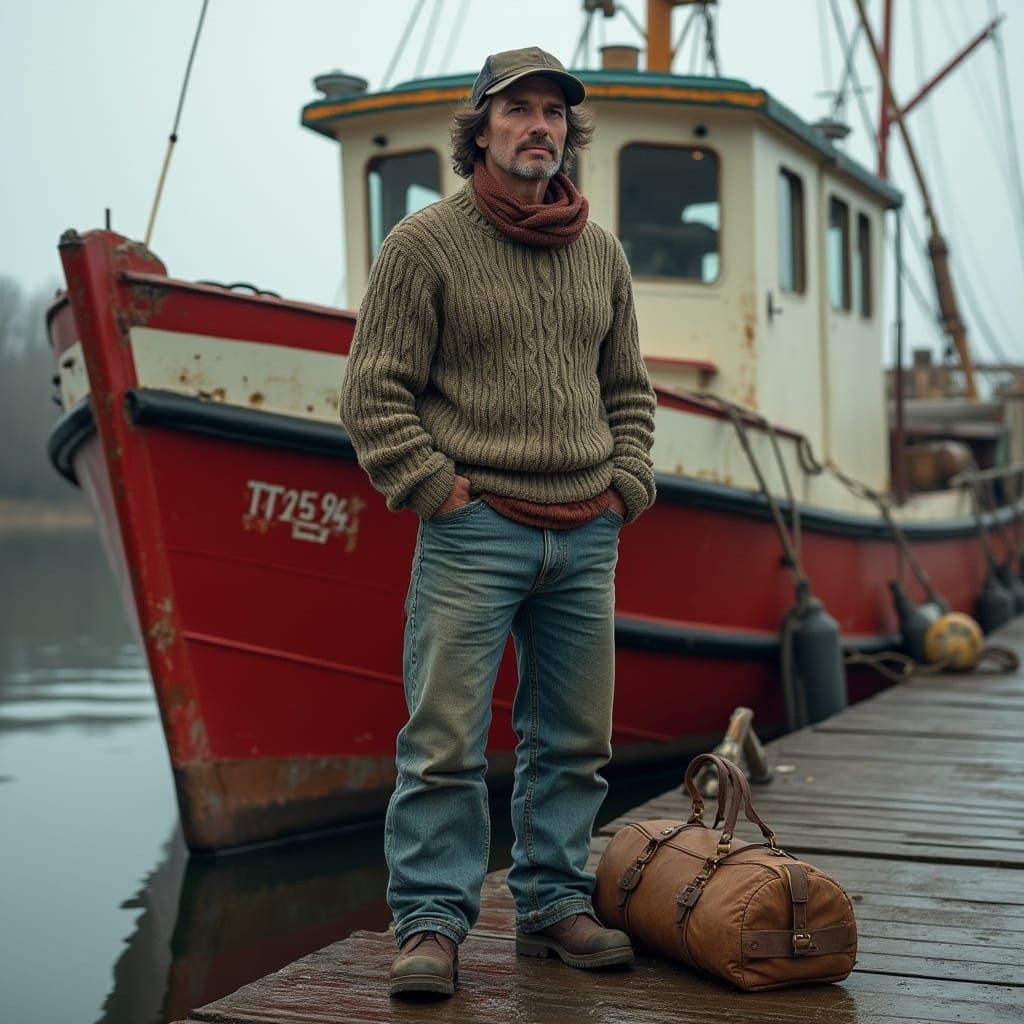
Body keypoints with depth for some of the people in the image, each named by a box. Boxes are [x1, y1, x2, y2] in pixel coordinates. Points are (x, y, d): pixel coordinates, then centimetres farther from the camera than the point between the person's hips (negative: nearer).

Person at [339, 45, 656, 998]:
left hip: (585, 539, 5)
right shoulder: (423, 243, -3)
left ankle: (554, 903, 24)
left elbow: (627, 390, 21)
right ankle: (431, 922, 6)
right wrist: (440, 491, -10)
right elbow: (374, 393, -5)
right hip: (474, 530, -5)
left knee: (573, 740, 11)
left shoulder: (601, 252, 14)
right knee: (445, 739, -4)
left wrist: (625, 488, 9)